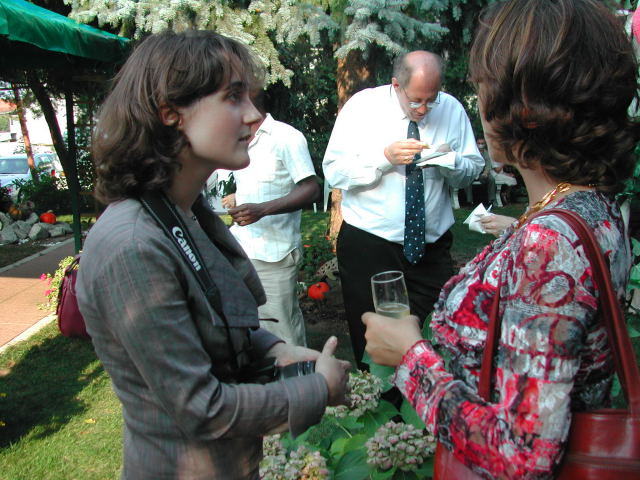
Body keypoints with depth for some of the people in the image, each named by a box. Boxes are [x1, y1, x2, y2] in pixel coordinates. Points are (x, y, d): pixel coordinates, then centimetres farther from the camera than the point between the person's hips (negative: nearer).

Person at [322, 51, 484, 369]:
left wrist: (452, 162, -14)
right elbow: (333, 171, -11)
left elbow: (473, 170, 7)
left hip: (432, 246, 3)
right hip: (368, 244, -2)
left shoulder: (452, 110, 3)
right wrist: (385, 157, -22)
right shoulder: (362, 106, -5)